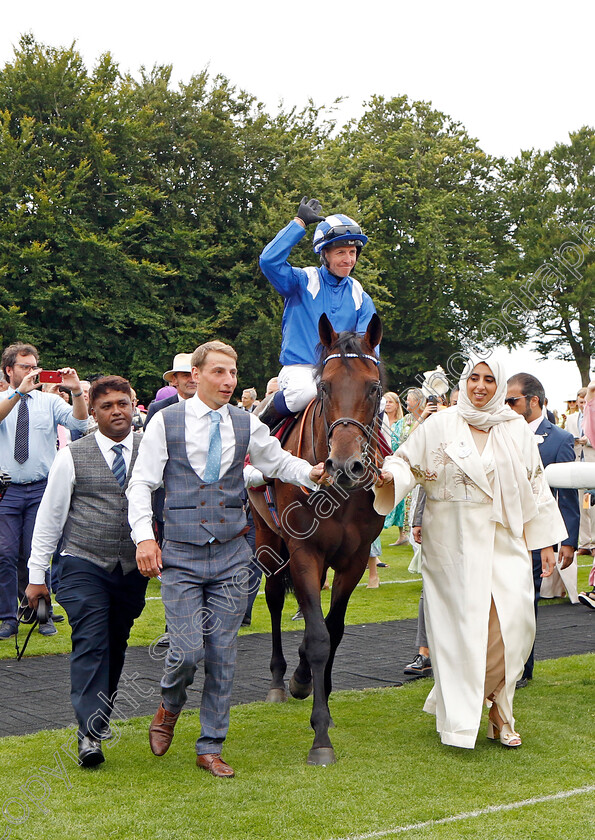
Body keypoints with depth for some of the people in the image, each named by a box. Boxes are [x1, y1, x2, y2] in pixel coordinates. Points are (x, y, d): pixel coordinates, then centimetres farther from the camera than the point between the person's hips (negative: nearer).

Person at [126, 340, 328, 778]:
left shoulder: (246, 424, 5)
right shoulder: (166, 422, -3)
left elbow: (278, 461, 13)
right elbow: (141, 484, -3)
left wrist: (311, 473, -8)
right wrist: (144, 536, -14)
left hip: (231, 554, 3)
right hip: (181, 555, -2)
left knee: (223, 653, 5)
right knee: (188, 649, -9)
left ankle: (211, 747, 18)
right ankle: (170, 706, 26)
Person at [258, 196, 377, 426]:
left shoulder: (359, 297, 14)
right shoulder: (303, 282, 2)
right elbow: (269, 261, -16)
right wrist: (299, 223, -11)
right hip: (300, 368, -3)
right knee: (304, 392, -37)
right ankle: (266, 420, -7)